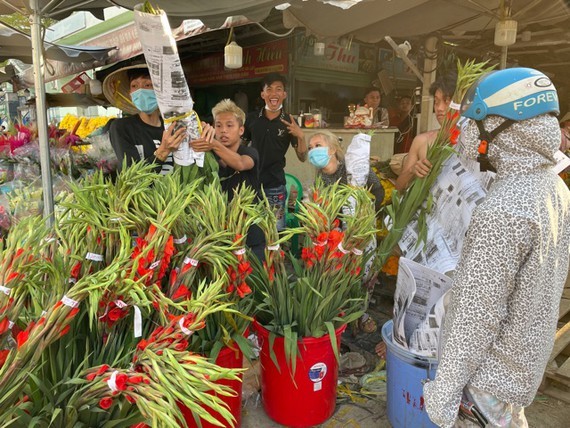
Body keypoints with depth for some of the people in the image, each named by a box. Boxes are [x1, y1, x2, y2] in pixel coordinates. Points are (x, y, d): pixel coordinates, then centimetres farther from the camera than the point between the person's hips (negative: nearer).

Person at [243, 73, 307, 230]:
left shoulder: (290, 122, -2)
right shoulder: (251, 118, 2)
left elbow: (302, 157, -1)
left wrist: (301, 136, -18)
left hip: (275, 185, -1)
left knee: (276, 228, 4)